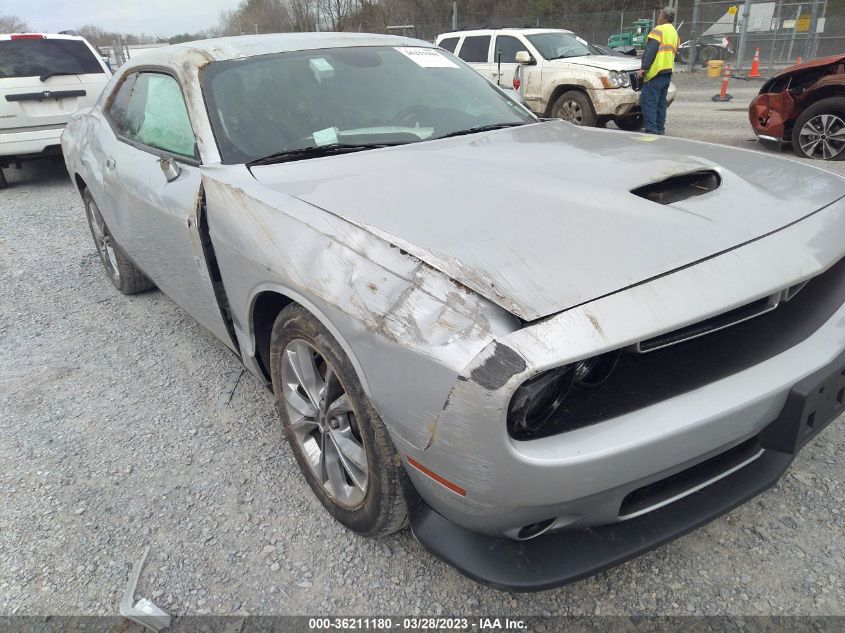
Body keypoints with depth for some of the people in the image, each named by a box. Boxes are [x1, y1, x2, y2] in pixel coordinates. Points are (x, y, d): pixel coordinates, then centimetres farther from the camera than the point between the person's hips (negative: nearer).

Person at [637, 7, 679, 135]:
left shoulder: (659, 30, -7)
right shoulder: (674, 33, 22)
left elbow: (650, 51, -17)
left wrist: (643, 67, -20)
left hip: (656, 72, -9)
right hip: (668, 72, 9)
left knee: (649, 102, -11)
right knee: (661, 103, 13)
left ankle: (651, 130, -17)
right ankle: (660, 129, 15)